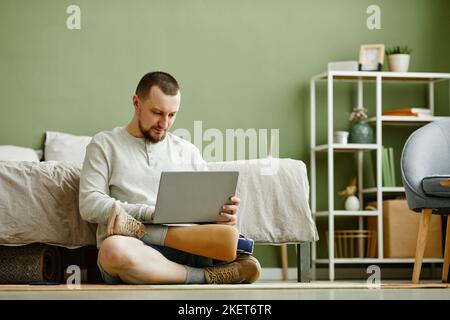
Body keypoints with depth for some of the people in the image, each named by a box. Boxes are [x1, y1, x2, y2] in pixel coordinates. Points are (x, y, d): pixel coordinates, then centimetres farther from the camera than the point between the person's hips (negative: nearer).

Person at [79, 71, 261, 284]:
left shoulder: (188, 152, 22)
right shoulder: (105, 145, 12)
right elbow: (89, 205, -1)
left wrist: (223, 213, -8)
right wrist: (154, 213, -10)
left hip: (182, 244, 2)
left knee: (229, 237, -32)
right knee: (114, 249, -41)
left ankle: (137, 230, -22)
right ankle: (207, 277, -26)